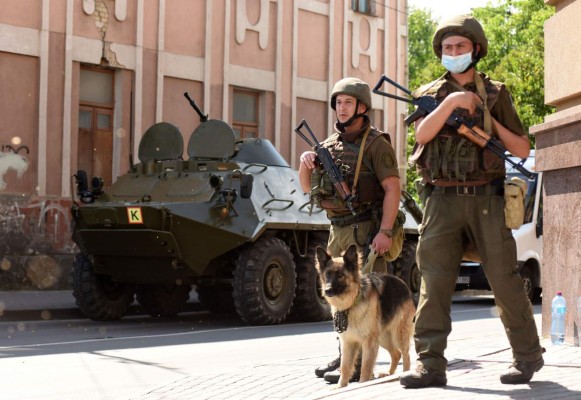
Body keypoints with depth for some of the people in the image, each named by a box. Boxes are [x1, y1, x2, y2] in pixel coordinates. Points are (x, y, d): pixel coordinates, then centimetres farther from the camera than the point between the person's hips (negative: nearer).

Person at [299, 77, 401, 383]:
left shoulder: (375, 143, -7)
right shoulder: (329, 144, 14)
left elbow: (392, 188, -15)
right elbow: (306, 187, 19)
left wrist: (385, 232, -24)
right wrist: (306, 163, -2)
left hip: (366, 231, -8)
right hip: (338, 231, 8)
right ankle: (345, 356, 23)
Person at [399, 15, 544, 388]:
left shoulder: (495, 93, 11)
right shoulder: (430, 94, 13)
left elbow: (523, 150, 10)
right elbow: (422, 134, -6)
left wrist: (491, 122, -3)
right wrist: (449, 103, -19)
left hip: (486, 199, -1)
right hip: (442, 201, 1)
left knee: (504, 279, 0)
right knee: (434, 280, -6)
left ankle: (528, 355, 13)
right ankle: (430, 363, -5)